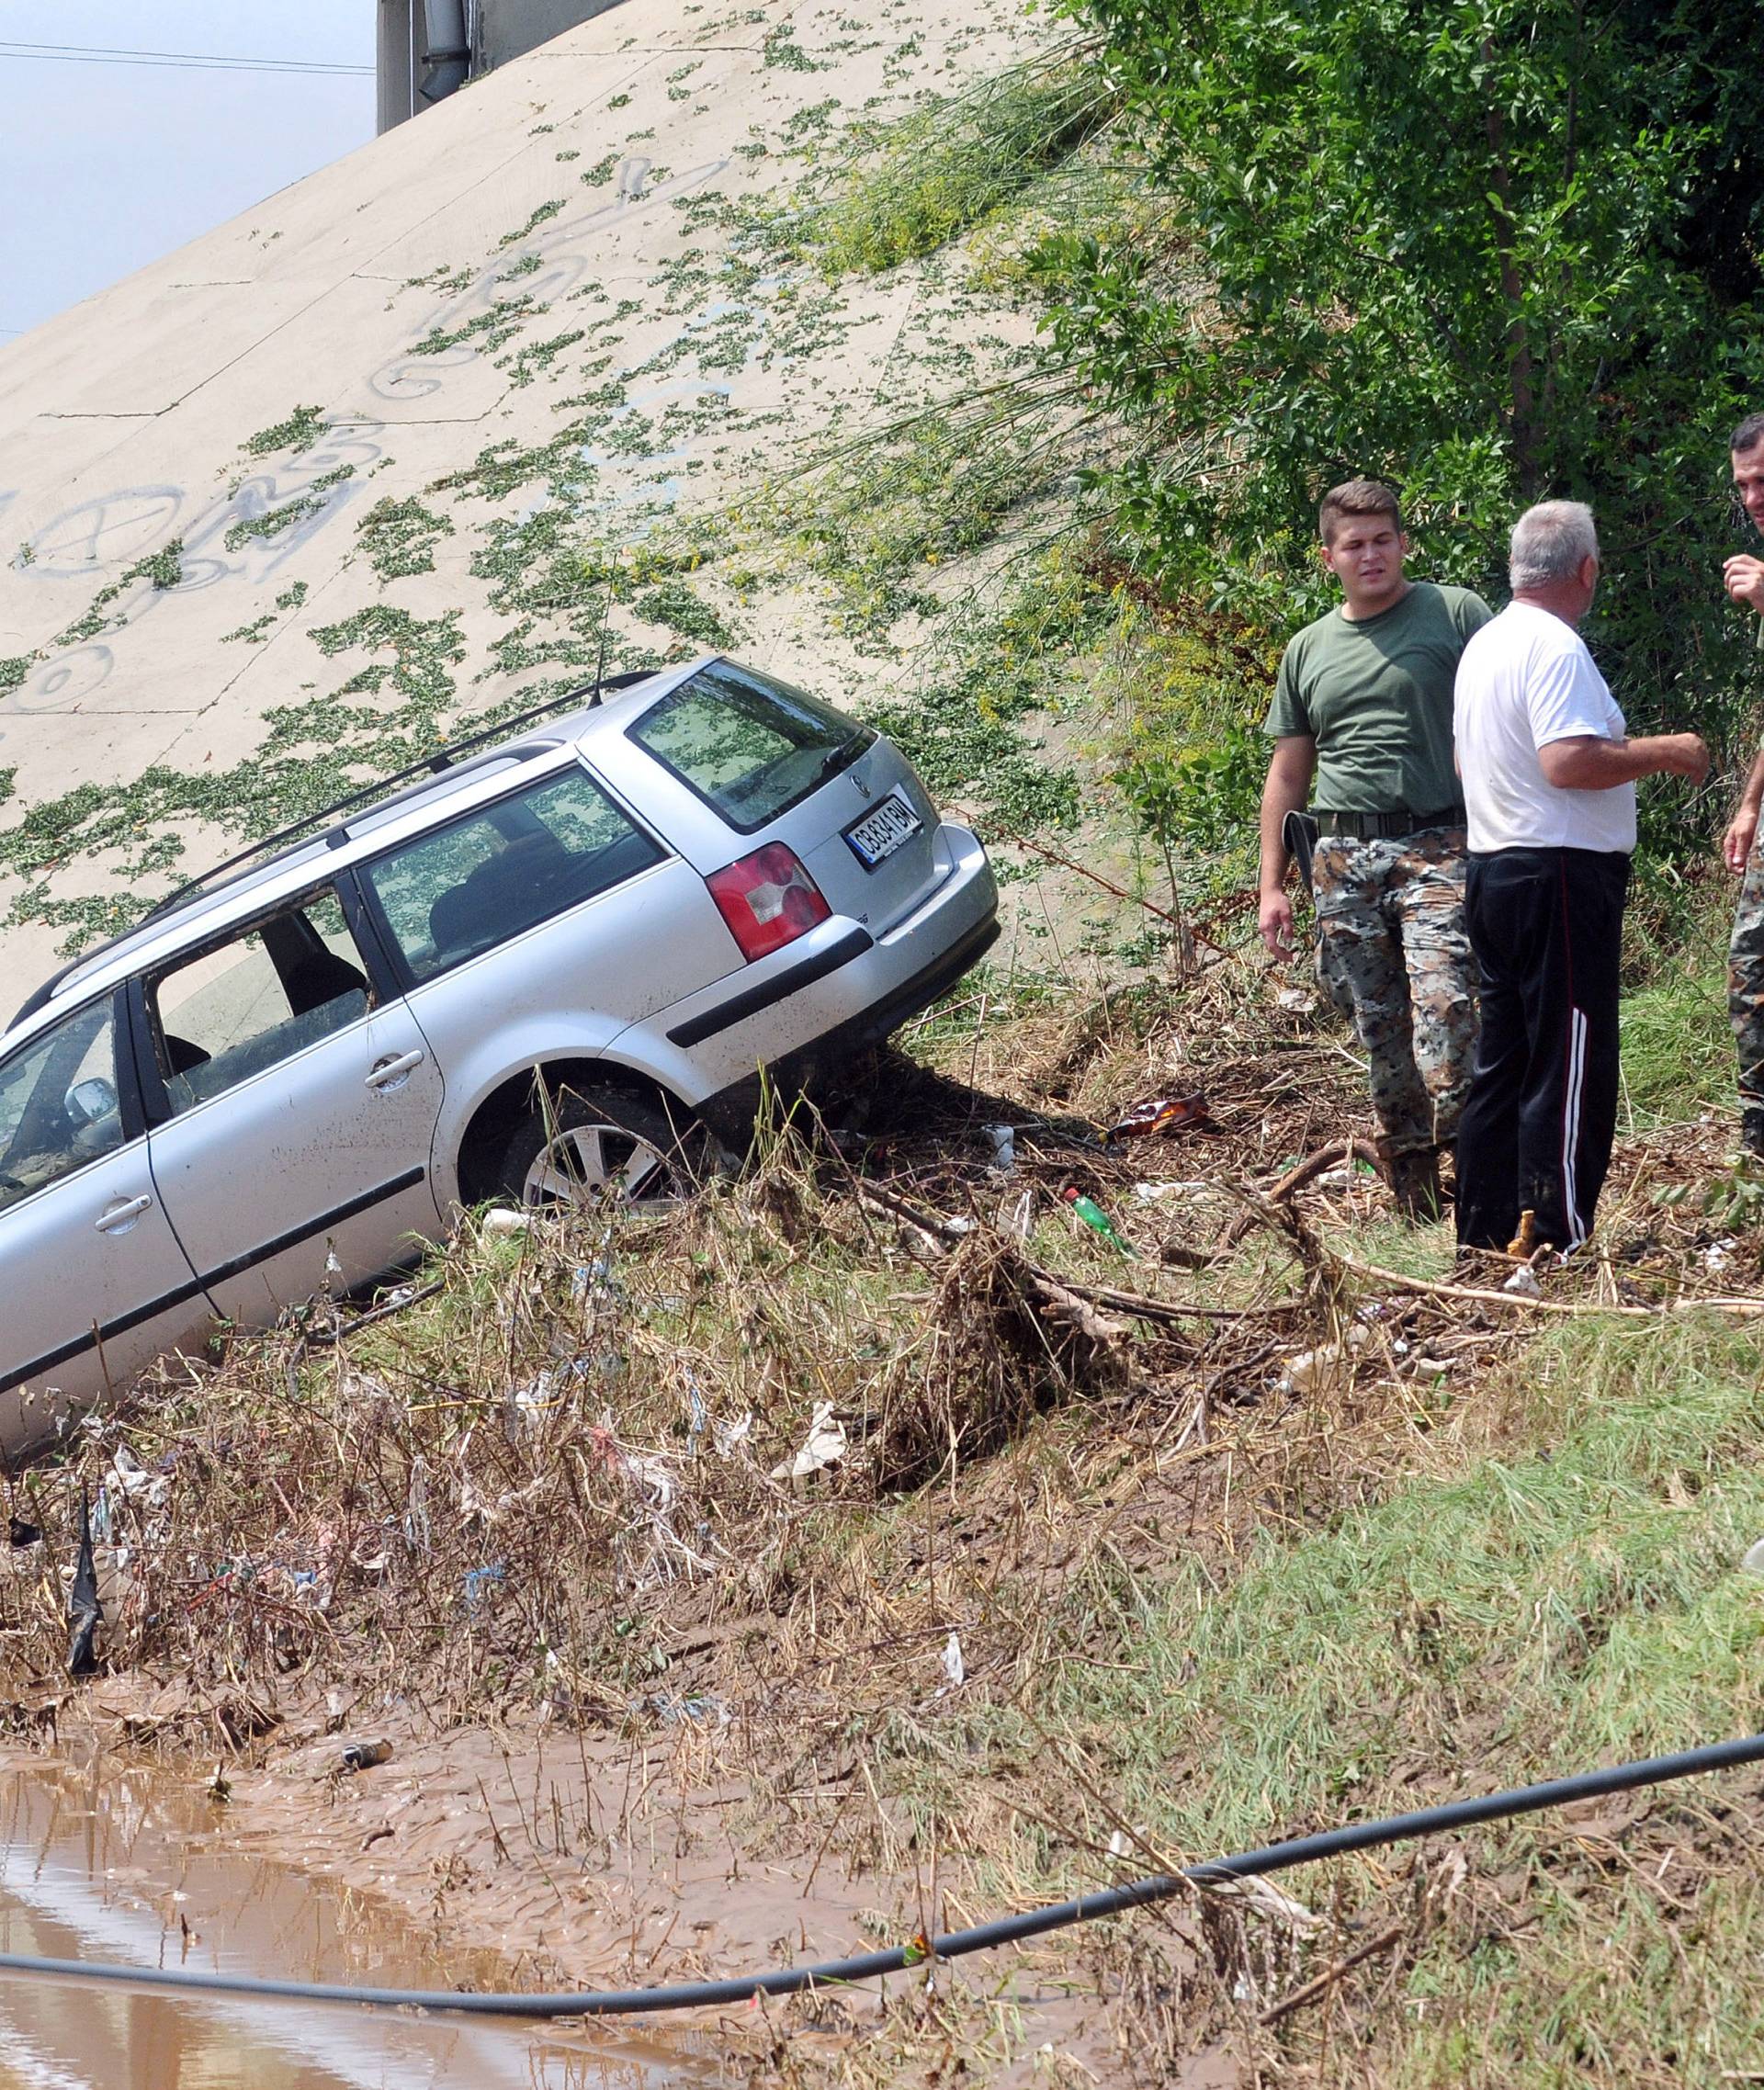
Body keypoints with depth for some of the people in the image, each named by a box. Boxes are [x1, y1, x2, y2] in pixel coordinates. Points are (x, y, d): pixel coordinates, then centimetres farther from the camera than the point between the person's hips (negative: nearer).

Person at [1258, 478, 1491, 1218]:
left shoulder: (1456, 615, 4)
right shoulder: (1309, 650, 17)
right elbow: (1287, 774, 22)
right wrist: (1271, 886, 16)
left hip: (1437, 844, -4)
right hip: (1343, 857, 4)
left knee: (1443, 1000, -22)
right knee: (1379, 1029, 4)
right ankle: (1414, 1197, 11)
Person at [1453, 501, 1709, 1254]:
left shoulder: (1484, 646, 14)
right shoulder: (1555, 647, -16)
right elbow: (1569, 762, -26)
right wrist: (1662, 754, -14)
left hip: (1493, 872, 10)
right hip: (1560, 876, -10)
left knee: (1502, 1064, 14)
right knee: (1571, 1075, -5)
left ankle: (1484, 1234, 17)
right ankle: (1555, 1243, -4)